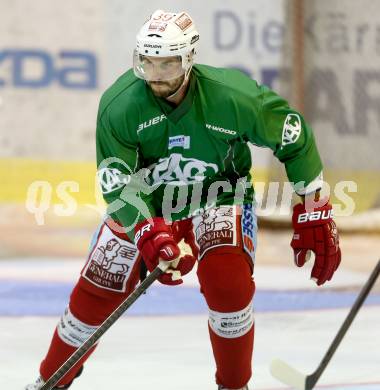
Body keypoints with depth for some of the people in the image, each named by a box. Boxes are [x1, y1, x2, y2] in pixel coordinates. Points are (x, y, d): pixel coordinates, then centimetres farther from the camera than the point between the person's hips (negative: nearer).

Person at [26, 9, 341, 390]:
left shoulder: (234, 97, -28)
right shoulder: (118, 105, -25)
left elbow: (295, 137, -14)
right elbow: (116, 183, -24)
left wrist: (314, 214, -11)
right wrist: (147, 233, -40)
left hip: (218, 194, -1)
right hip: (141, 205, 2)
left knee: (226, 280, -26)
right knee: (97, 291, 0)